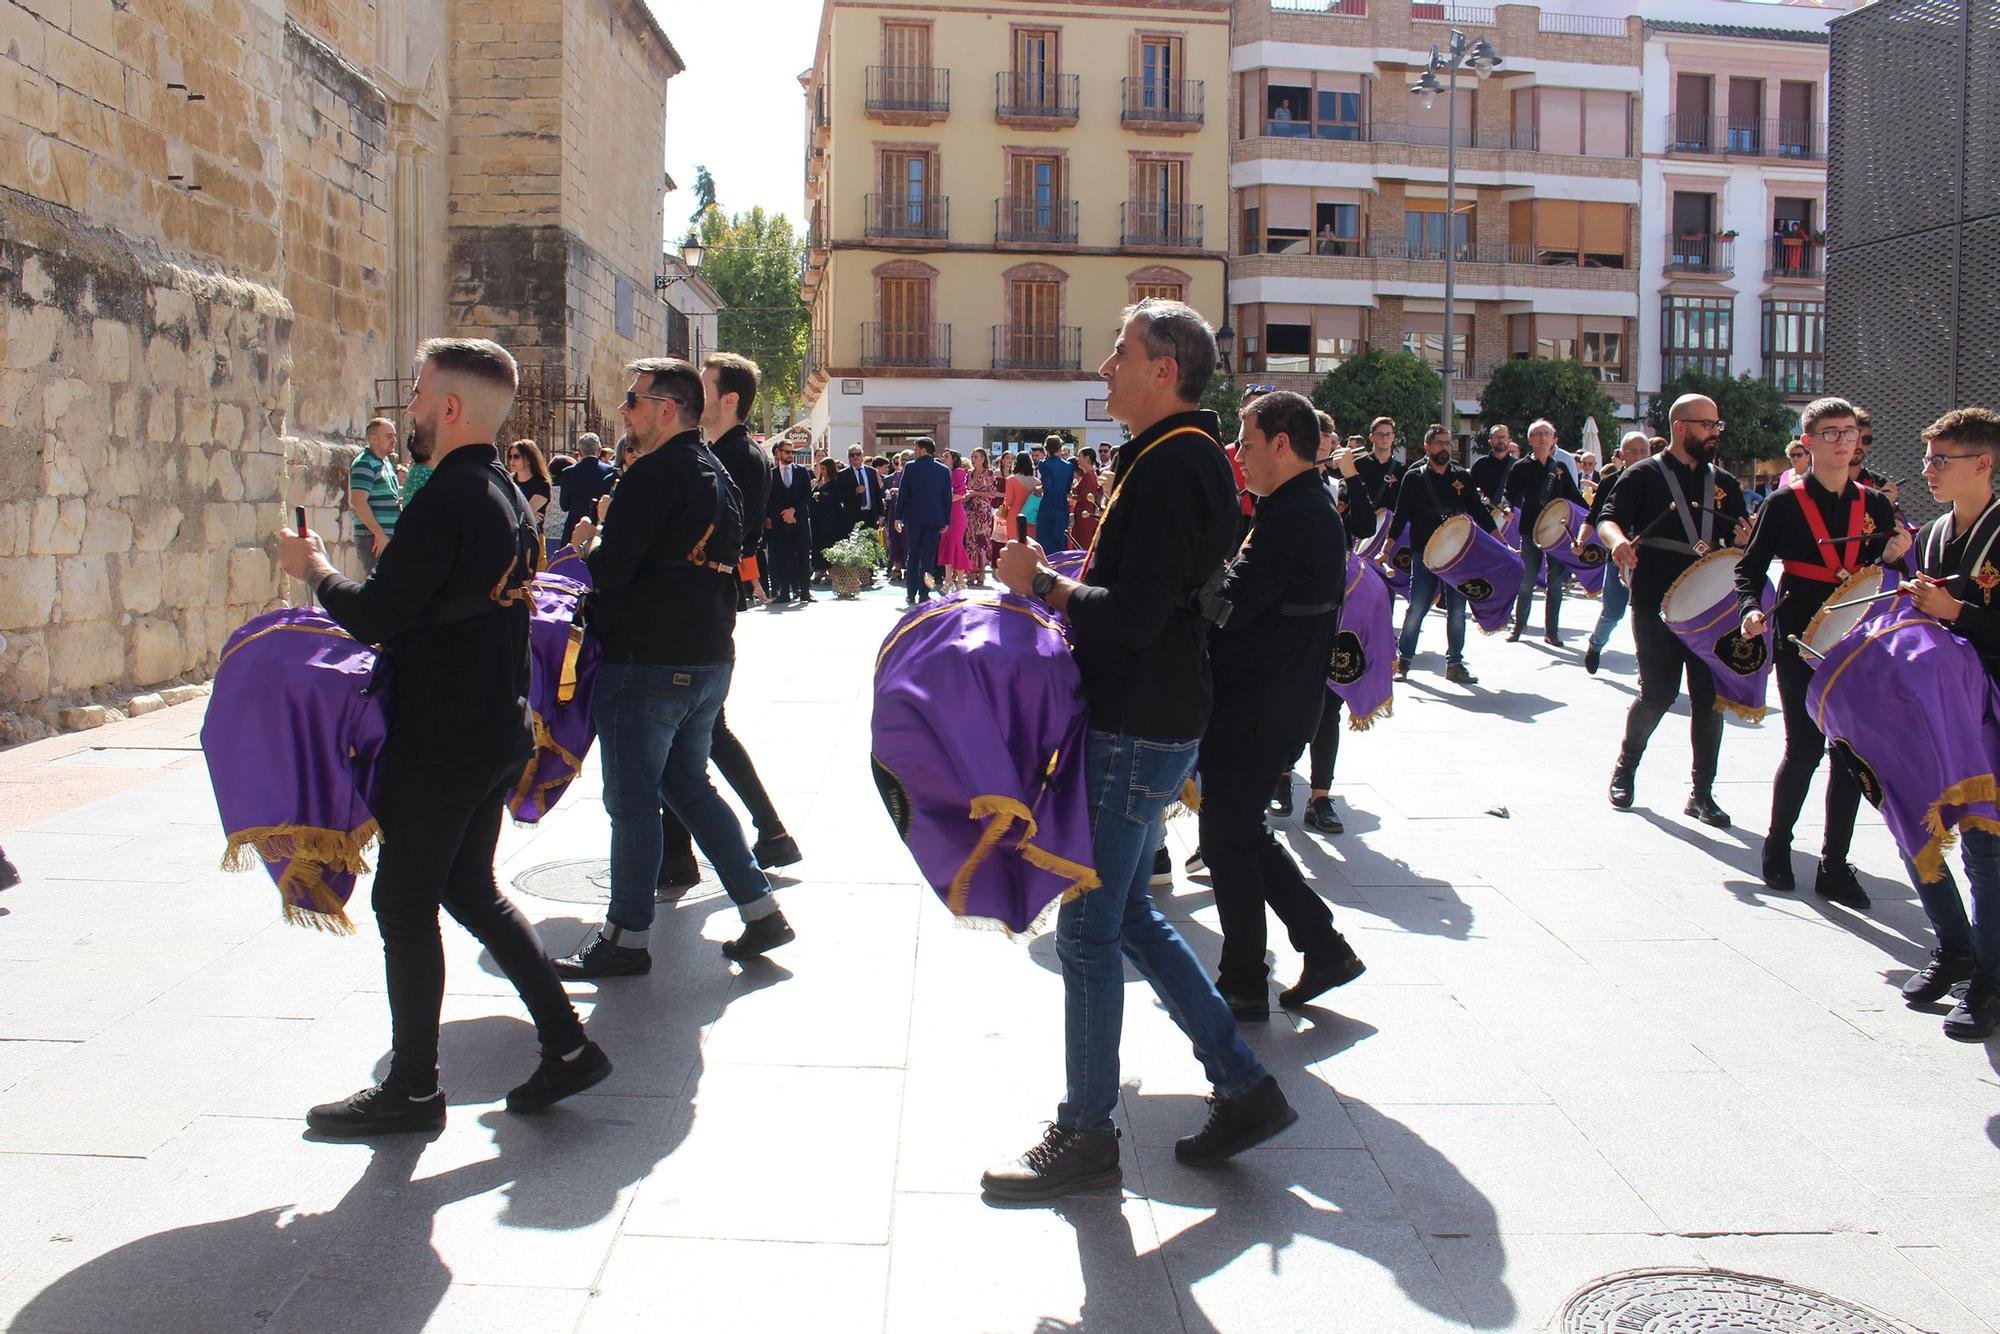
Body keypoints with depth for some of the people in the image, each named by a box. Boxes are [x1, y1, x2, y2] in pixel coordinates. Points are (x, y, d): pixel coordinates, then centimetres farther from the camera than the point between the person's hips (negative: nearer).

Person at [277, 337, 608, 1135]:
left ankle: (412, 1090, 16)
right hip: (499, 727, 9)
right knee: (469, 888, 18)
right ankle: (566, 1046, 18)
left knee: (405, 903, 4)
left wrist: (315, 570, -3)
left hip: (440, 739, -9)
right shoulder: (507, 494, 10)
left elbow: (373, 616, -21)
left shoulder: (446, 500, -20)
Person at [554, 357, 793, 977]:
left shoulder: (654, 474, -16)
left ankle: (627, 936, 11)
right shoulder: (716, 473, 13)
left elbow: (611, 570, -22)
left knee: (631, 799, 2)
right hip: (709, 657, 9)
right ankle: (761, 911, 17)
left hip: (647, 661, -9)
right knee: (689, 786, 18)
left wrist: (587, 545, -1)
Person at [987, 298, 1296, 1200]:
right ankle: (1244, 1085, 23)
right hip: (1146, 718, 11)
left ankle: (1086, 1135, 13)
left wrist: (1043, 583, -13)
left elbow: (1134, 615, -26)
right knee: (1125, 915, 17)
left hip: (1137, 727, -11)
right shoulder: (1180, 459, 16)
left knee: (1089, 929, -1)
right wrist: (1058, 586, 9)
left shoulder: (1171, 467, -18)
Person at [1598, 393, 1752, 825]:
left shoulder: (1723, 483, 14)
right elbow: (1608, 519, -8)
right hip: (1657, 606, -4)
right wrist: (1618, 539, -31)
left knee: (1710, 698, 2)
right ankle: (1625, 767, 24)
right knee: (1658, 694, -2)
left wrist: (1744, 540, -7)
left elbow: (1739, 539, 17)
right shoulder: (1645, 476, 0)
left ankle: (1702, 792, 13)